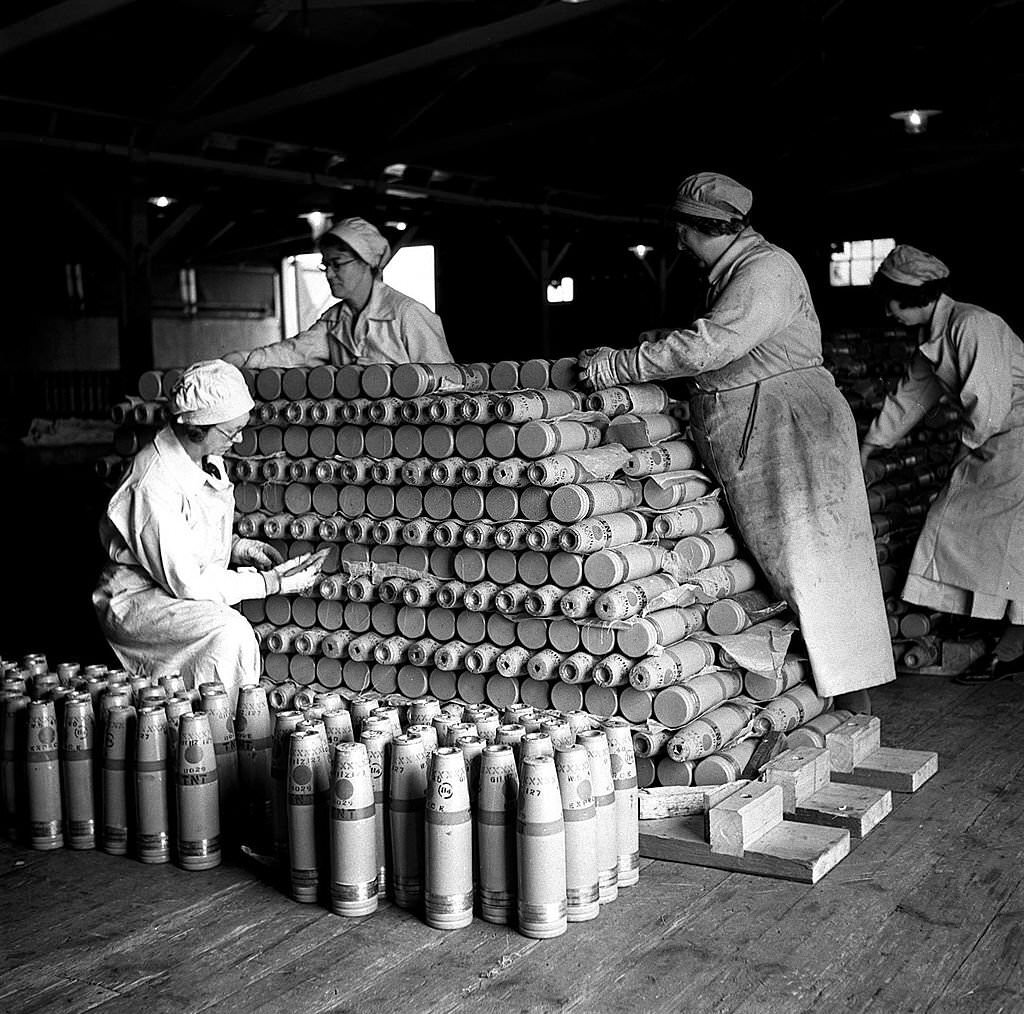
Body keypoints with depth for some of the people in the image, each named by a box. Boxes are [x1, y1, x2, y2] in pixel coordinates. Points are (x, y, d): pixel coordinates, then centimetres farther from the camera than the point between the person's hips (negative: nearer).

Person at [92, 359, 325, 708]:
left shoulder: (206, 458, 0)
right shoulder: (154, 486, -28)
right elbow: (187, 583, -25)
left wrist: (236, 546, -1)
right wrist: (271, 582, -21)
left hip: (182, 589, 9)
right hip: (137, 600, -9)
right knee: (230, 633, -29)